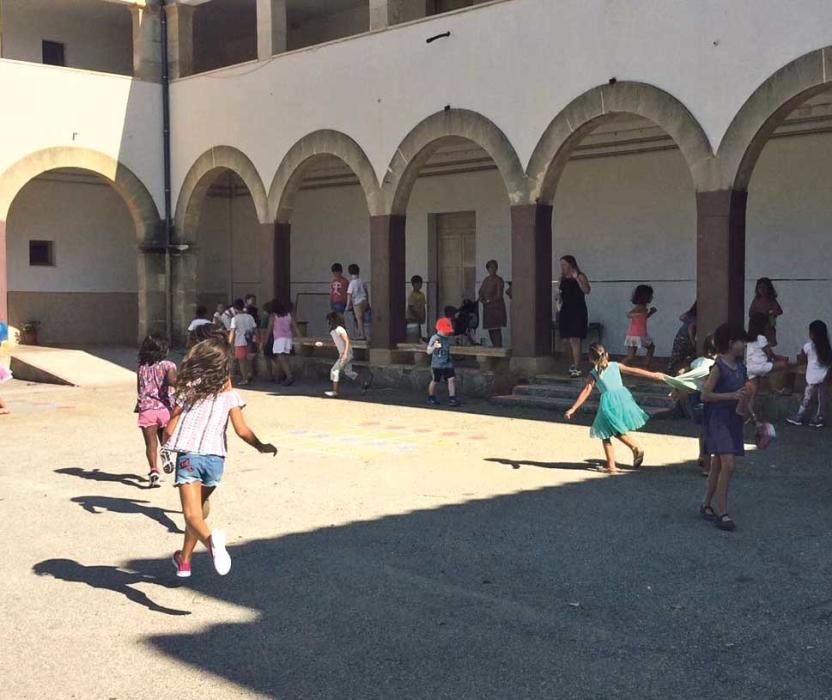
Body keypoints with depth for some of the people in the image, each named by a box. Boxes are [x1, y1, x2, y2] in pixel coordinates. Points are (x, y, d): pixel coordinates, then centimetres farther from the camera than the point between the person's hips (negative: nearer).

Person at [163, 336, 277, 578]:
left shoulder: (188, 390, 4)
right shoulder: (229, 395, 3)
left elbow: (170, 430, 4)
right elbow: (242, 431, -6)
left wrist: (168, 448, 23)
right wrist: (261, 447, 8)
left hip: (188, 456, -2)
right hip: (215, 457, 2)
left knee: (192, 514, -11)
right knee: (200, 507, 23)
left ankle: (211, 540, -42)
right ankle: (184, 560, 34)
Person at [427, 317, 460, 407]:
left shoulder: (447, 338, 7)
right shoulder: (434, 338, -14)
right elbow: (428, 351, -17)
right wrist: (434, 347, -35)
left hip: (448, 364, 5)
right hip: (437, 364, -5)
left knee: (452, 379, -6)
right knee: (434, 381, 8)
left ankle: (452, 398, -2)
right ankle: (431, 398, 27)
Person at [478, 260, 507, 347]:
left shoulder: (499, 280, -7)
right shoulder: (486, 280, 14)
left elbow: (499, 296, -13)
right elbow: (481, 292, 19)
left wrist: (488, 301, -8)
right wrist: (481, 299, -2)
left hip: (496, 307, -7)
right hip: (487, 308, 7)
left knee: (496, 329, -11)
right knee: (490, 329, 7)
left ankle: (498, 347, -12)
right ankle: (495, 347, 13)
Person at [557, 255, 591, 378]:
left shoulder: (580, 277, -6)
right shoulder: (563, 278, 14)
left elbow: (587, 290, -22)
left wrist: (576, 278, -27)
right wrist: (559, 296, 4)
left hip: (577, 311, -7)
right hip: (565, 311, 7)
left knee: (574, 339, -14)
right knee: (565, 340, 7)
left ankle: (577, 369, -11)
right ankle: (574, 363, 29)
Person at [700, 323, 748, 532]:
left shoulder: (740, 366, 9)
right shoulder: (719, 367, -13)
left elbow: (745, 389, 23)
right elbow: (705, 395, -15)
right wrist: (732, 395, -21)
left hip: (734, 419, 8)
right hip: (718, 419, -8)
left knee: (718, 465, 14)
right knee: (728, 465, -15)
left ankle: (706, 505, 26)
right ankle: (722, 513, -11)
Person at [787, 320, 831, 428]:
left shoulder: (808, 346, -12)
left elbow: (801, 360, -1)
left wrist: (798, 357, 20)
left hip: (813, 378, -5)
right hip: (823, 378, 5)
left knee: (807, 399, 5)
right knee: (821, 399, 9)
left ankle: (799, 418, 15)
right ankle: (818, 419, 16)